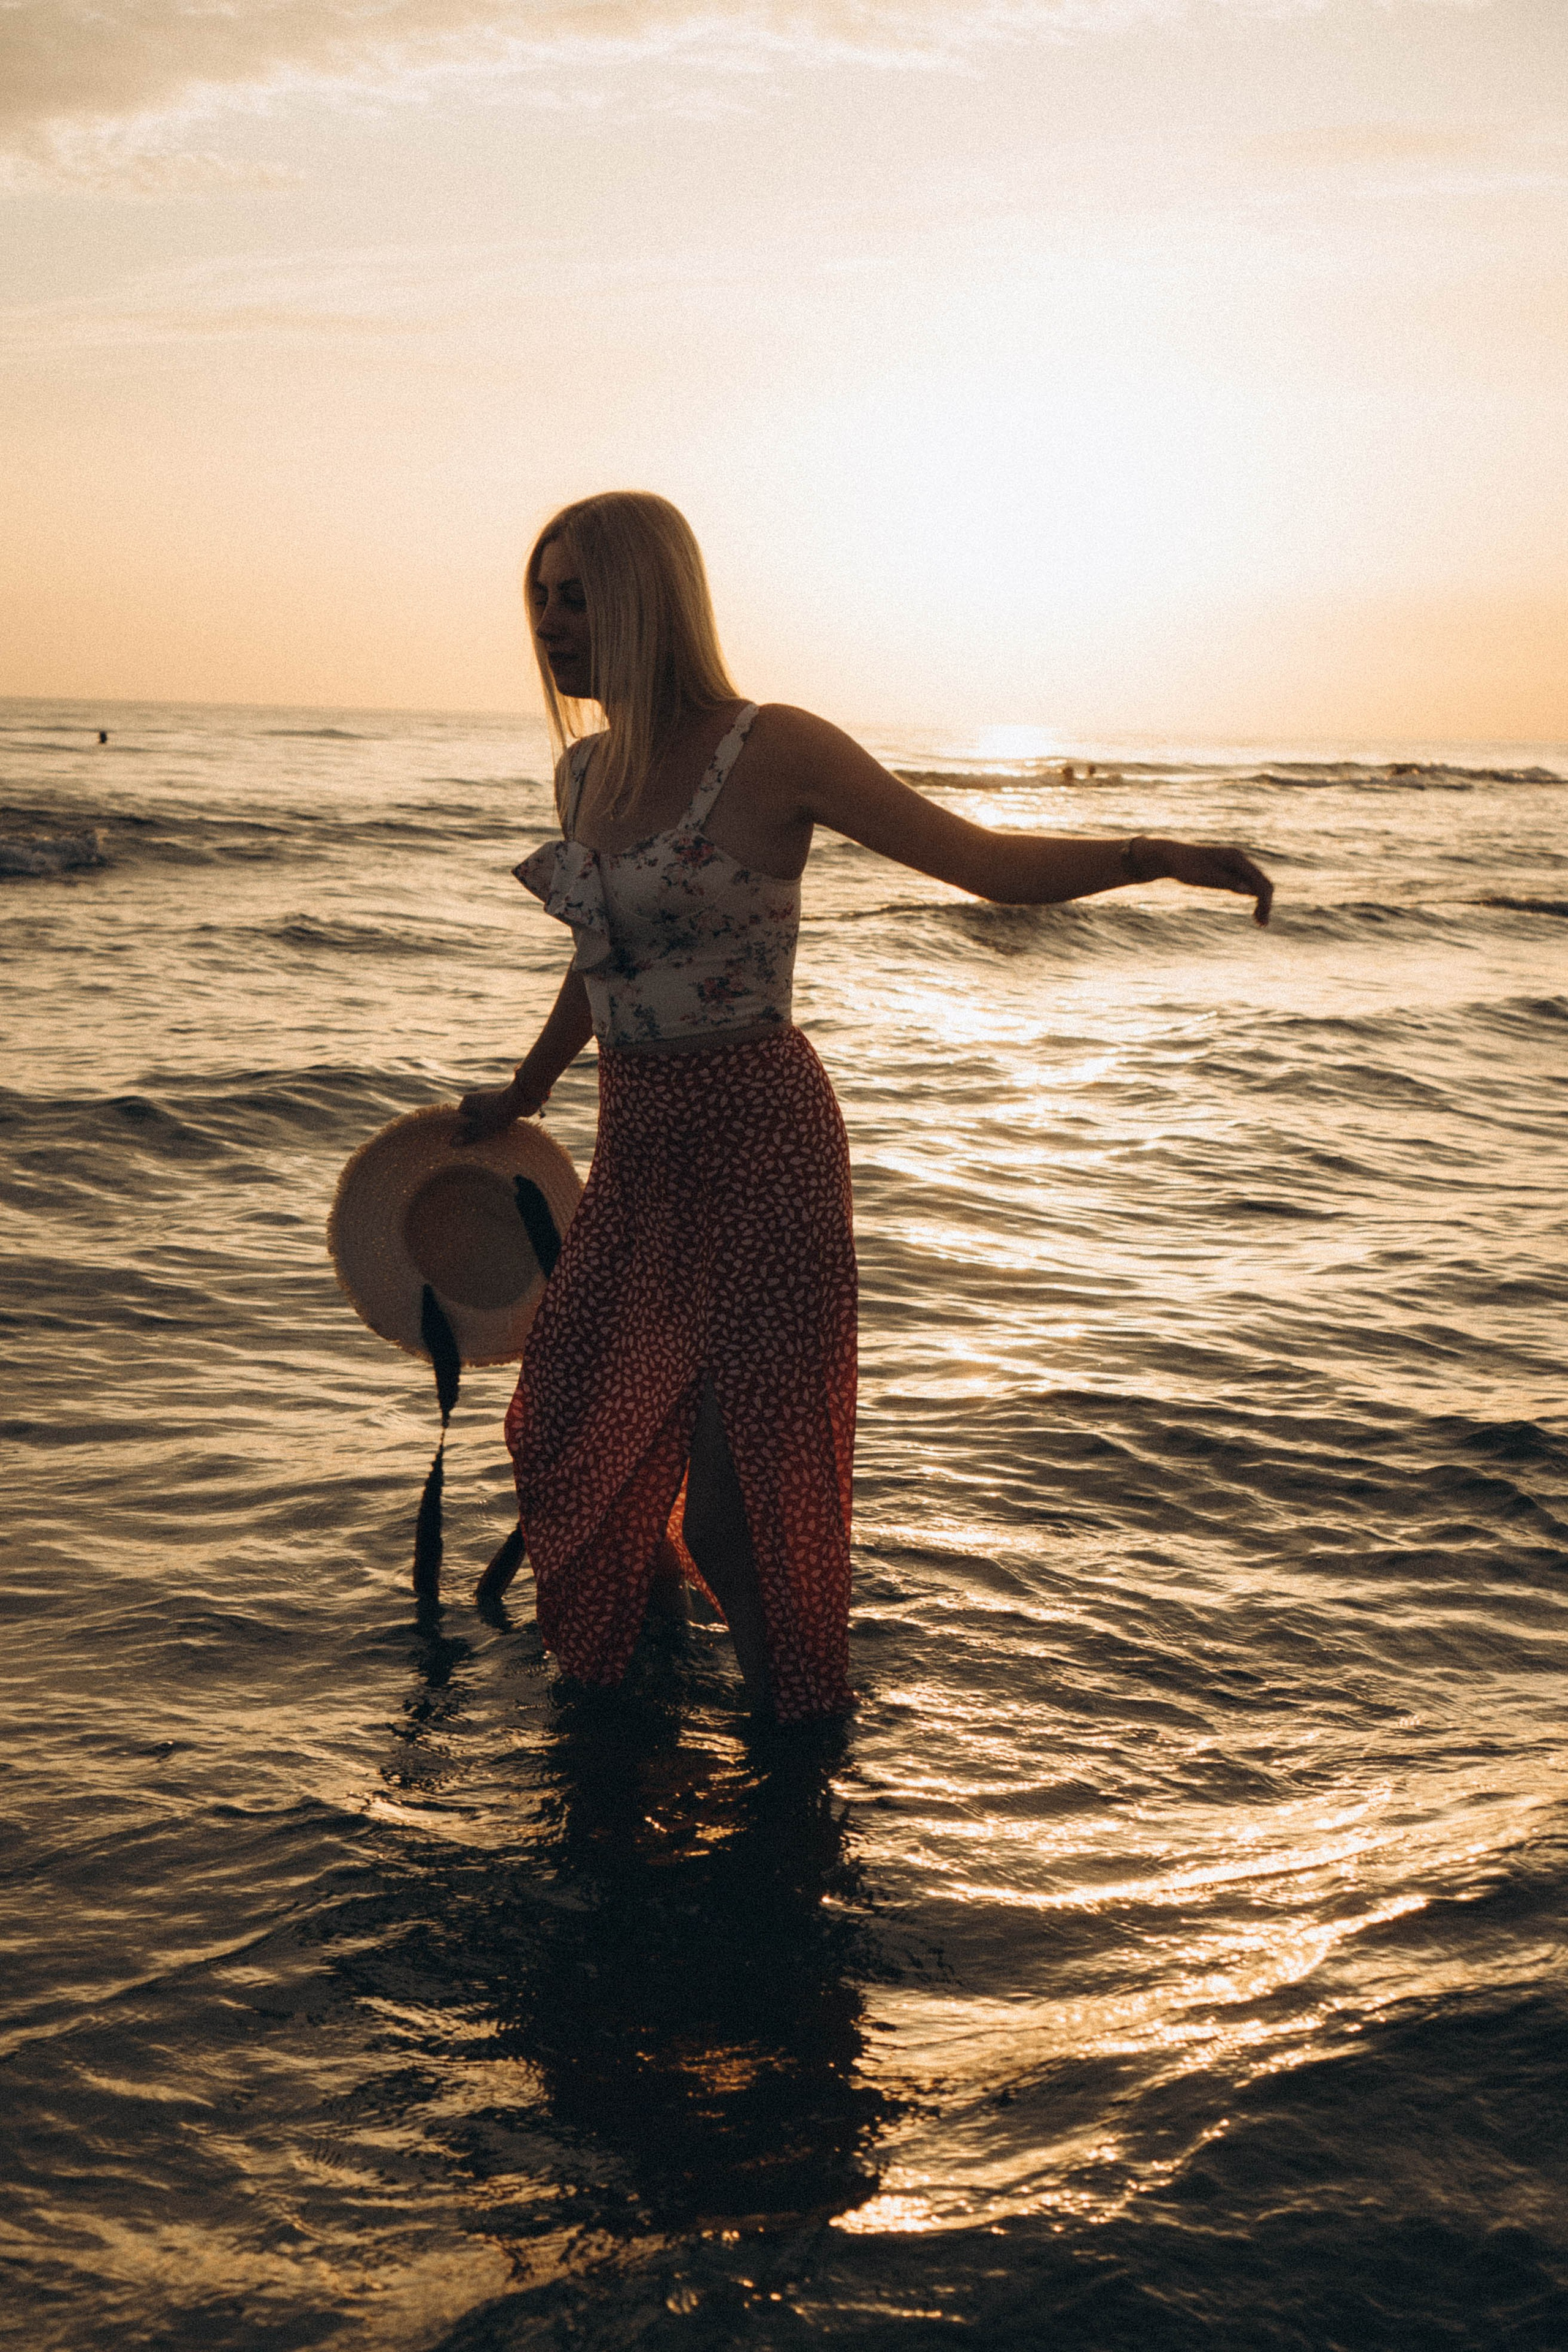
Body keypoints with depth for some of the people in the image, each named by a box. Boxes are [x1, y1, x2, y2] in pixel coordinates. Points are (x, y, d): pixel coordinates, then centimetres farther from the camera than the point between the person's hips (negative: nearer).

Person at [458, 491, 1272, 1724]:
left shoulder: (771, 750, -13)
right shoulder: (584, 769, 6)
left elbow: (988, 859, -12)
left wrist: (1150, 855, -29)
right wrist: (525, 1093, 36)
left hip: (758, 1149, -6)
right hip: (636, 1152, 7)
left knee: (744, 1492, 1)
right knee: (575, 1434, 16)